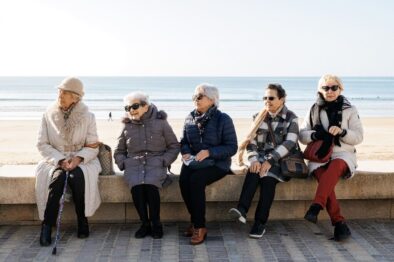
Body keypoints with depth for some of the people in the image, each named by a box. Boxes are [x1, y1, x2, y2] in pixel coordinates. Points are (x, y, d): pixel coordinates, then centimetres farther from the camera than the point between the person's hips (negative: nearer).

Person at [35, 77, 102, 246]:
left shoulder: (87, 117, -2)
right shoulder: (48, 115, 0)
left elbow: (92, 147, -1)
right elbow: (42, 144, -1)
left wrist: (78, 158, -21)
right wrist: (60, 160, -16)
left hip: (81, 160, 0)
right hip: (55, 159, 1)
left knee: (77, 176, -33)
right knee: (58, 177, -33)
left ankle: (82, 221, -15)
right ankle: (47, 225, -25)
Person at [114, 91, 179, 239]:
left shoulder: (160, 123, 7)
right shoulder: (127, 126, 15)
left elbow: (174, 146, 11)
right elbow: (119, 151, 23)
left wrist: (164, 161, -4)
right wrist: (123, 163, 4)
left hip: (155, 164, -2)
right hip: (134, 165, 2)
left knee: (150, 186, -33)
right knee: (136, 187, -30)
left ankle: (156, 224, -13)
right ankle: (145, 224, -11)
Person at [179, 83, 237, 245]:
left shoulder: (223, 119, -6)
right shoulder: (190, 118, 9)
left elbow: (231, 147, -9)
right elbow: (184, 141, 18)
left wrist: (209, 152, -22)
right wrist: (185, 152, -6)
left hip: (216, 163, -4)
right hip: (193, 162, 4)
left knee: (195, 180, -32)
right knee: (183, 180, -27)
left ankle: (199, 227, -20)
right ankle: (195, 221, -9)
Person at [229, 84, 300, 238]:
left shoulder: (291, 118, 2)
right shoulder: (259, 117, 12)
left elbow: (289, 143, -11)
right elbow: (251, 142, 3)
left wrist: (270, 160, -23)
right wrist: (254, 159, -18)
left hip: (282, 161, -3)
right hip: (262, 158, 3)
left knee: (268, 177, -32)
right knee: (255, 169, -32)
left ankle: (260, 223, -29)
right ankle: (242, 209, -41)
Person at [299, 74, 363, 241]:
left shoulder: (349, 110, 9)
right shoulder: (314, 110, 12)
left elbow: (358, 137, 3)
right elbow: (302, 135, 10)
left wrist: (342, 132, -17)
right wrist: (315, 135, -13)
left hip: (343, 154, -1)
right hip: (319, 155, 1)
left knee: (335, 166, -38)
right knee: (322, 175, -33)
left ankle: (316, 206, -49)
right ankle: (339, 223, -36)